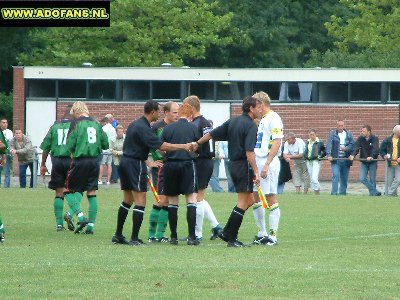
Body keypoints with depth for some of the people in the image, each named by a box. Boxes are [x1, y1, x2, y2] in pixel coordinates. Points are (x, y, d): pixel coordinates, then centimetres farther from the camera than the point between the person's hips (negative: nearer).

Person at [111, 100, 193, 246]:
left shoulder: (134, 124, 13)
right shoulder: (143, 128, -18)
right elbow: (162, 146, -24)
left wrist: (147, 162, 19)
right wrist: (184, 146, -20)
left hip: (125, 161, 10)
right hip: (136, 164, -10)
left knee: (128, 200, 17)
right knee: (140, 202, -6)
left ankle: (118, 235, 20)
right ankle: (134, 238, -8)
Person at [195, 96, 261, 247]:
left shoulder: (232, 121, 11)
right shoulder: (251, 126, -13)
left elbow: (211, 134, 15)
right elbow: (249, 152, -22)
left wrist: (196, 144, 26)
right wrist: (256, 172, -22)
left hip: (233, 165, 9)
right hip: (244, 166, -9)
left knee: (249, 201, 16)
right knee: (243, 203, -3)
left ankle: (226, 233, 12)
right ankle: (231, 238, -4)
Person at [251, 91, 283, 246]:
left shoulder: (273, 118, -10)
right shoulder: (261, 120, 18)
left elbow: (277, 142, -18)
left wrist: (267, 165, -22)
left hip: (268, 163, -10)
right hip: (256, 162, 10)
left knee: (271, 198, -7)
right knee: (255, 198, 10)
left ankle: (273, 236, -5)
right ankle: (262, 234, 17)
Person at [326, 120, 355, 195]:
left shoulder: (348, 134, 10)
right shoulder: (332, 133, 3)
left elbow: (353, 144, 4)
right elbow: (329, 144, -7)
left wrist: (346, 148, -15)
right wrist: (329, 155, -20)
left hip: (346, 159, 3)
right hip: (335, 159, -3)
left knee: (344, 178, 7)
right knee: (335, 175, -15)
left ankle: (343, 193, 17)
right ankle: (334, 193, -16)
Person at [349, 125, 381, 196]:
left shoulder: (374, 138, -9)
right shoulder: (360, 139, 0)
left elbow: (375, 149, -23)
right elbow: (356, 147, -11)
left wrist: (371, 157, -40)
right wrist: (353, 155, -30)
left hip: (372, 162, -3)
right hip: (363, 162, 3)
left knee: (372, 180, 1)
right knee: (362, 179, -10)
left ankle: (372, 193, 13)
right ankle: (375, 191, -8)